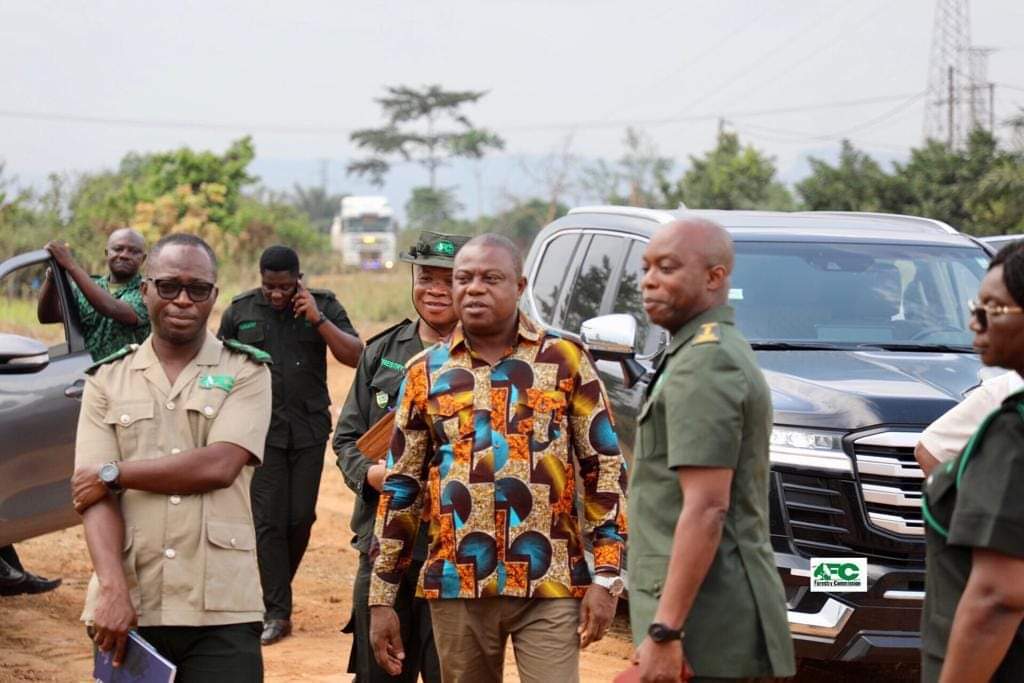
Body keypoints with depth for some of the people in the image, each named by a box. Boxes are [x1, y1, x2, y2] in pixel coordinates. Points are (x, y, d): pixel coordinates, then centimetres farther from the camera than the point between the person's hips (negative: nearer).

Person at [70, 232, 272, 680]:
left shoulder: (245, 372, 6)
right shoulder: (107, 380, 10)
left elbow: (219, 466, -10)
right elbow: (93, 497, 0)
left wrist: (113, 473, -4)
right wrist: (112, 589, -15)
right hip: (128, 610, 2)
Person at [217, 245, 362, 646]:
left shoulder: (323, 305, 3)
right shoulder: (241, 311, 4)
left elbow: (354, 356, -4)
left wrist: (318, 320, -14)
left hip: (309, 430, 1)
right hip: (260, 430, -1)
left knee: (301, 518, 3)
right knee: (268, 521, -5)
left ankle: (276, 591, 24)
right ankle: (277, 613, -1)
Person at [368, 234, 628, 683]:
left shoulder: (566, 360, 2)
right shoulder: (426, 372, 8)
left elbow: (605, 469, 1)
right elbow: (401, 486, 11)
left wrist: (606, 577, -7)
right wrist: (382, 598, 8)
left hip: (550, 584, -3)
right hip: (457, 585, 3)